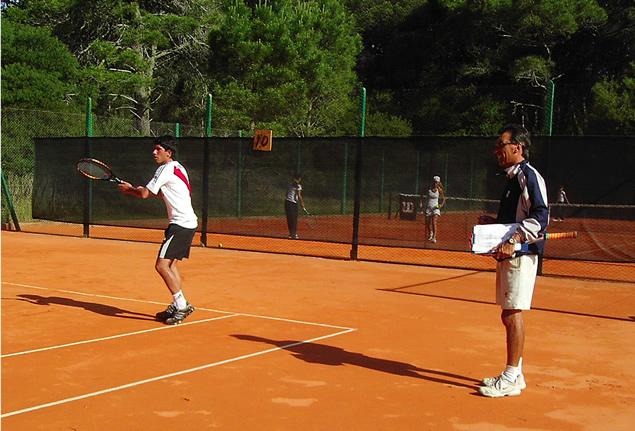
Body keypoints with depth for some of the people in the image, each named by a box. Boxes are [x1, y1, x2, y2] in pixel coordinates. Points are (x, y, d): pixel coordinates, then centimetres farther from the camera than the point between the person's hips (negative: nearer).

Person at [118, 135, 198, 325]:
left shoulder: (167, 169, -12)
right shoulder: (178, 168, 18)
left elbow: (144, 194, -11)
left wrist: (129, 189, 8)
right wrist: (145, 189, 19)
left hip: (180, 224, -10)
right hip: (188, 223, 10)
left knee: (161, 265, -13)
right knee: (171, 265, 15)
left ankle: (182, 305, -10)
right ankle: (177, 306, 17)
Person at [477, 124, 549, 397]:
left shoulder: (529, 176, -11)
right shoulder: (513, 177, 19)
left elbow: (541, 216, -22)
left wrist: (514, 238, -30)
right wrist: (492, 223, 13)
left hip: (521, 253, -10)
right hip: (509, 255, 10)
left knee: (513, 314, -7)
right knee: (509, 315, 12)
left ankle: (511, 379, -2)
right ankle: (515, 373, 21)